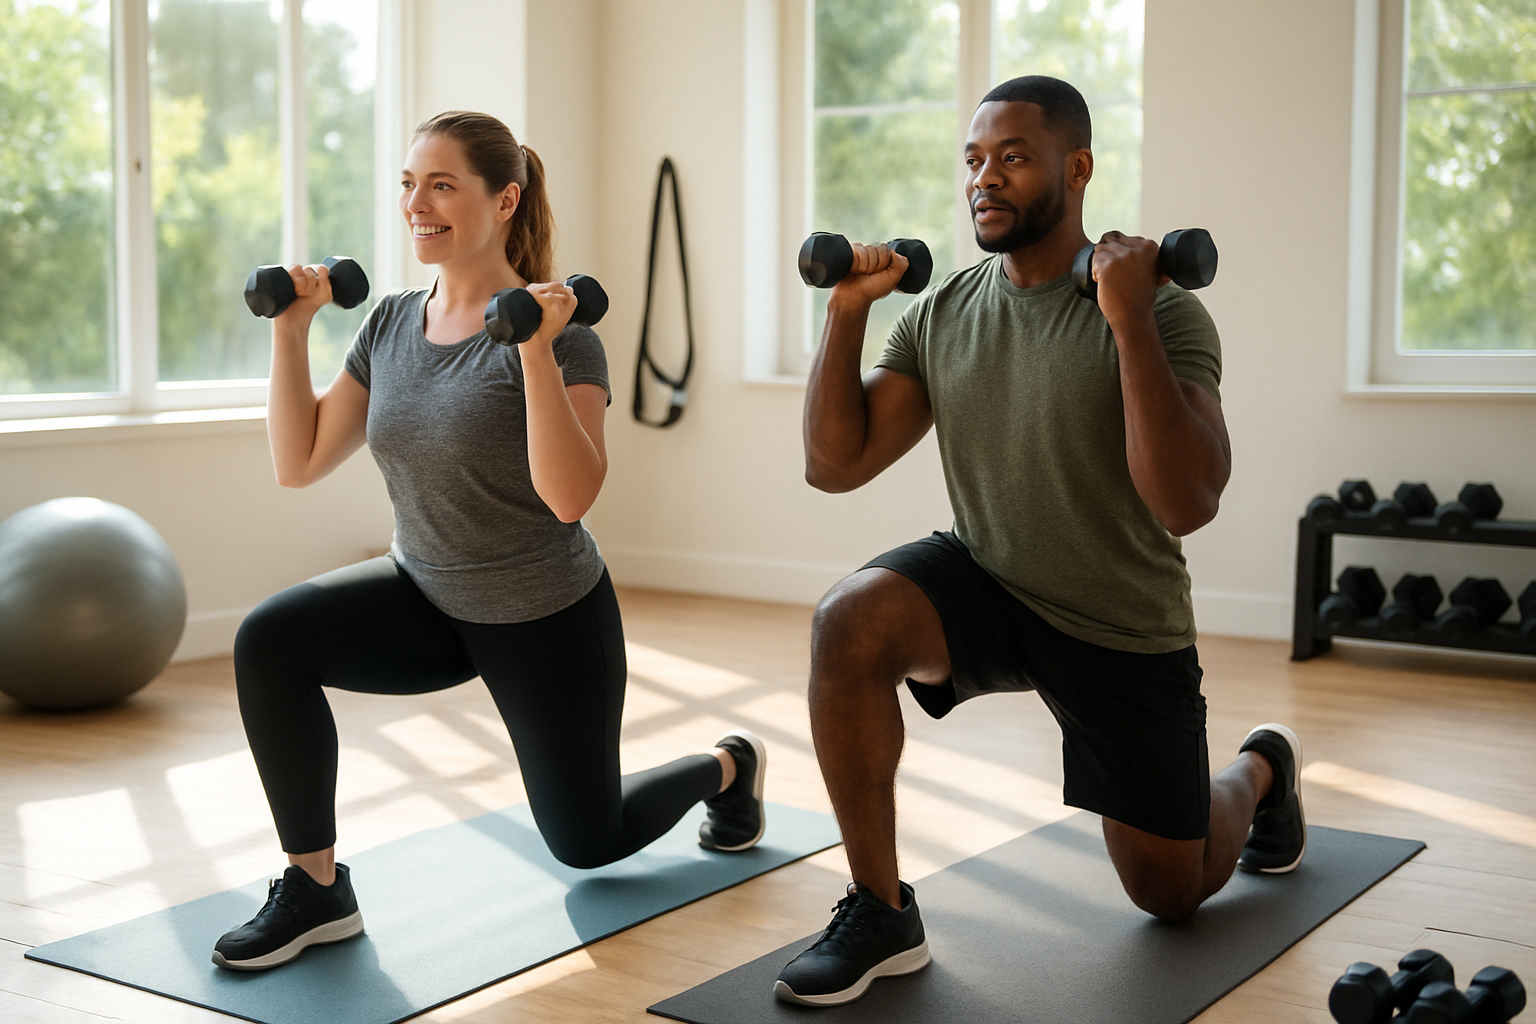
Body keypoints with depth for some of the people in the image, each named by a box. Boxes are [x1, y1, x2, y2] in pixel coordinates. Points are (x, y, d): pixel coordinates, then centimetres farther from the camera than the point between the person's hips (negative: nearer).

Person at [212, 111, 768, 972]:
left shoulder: (558, 332, -20)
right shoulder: (390, 325, -2)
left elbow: (570, 497, -32)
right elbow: (299, 463, -1)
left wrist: (535, 351, -37)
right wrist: (291, 329, -8)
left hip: (548, 620, -5)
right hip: (429, 600, 5)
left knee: (587, 843, 13)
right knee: (269, 641, -23)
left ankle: (730, 765, 43)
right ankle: (317, 889, -11)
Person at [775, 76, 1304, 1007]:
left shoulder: (1163, 311, -20)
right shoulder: (941, 313, -5)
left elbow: (1188, 505, -31)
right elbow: (834, 466, -5)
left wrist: (1129, 321, -35)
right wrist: (848, 312, -14)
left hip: (1122, 631, -3)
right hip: (985, 586, 3)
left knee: (1172, 891, 11)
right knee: (849, 620, -31)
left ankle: (1263, 768, 46)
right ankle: (882, 915, -16)